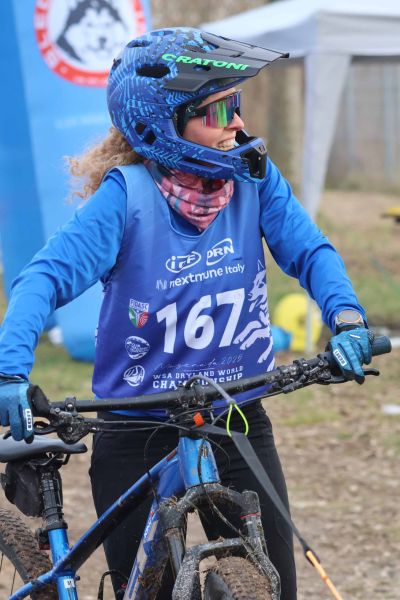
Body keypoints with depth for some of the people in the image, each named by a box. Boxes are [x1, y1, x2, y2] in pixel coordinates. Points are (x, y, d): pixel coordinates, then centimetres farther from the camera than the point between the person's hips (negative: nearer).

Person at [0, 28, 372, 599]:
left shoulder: (253, 176, -5)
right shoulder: (128, 194, -17)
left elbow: (309, 251, -9)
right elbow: (49, 275, -24)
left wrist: (346, 316, -30)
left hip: (239, 424, 3)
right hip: (137, 438, -3)